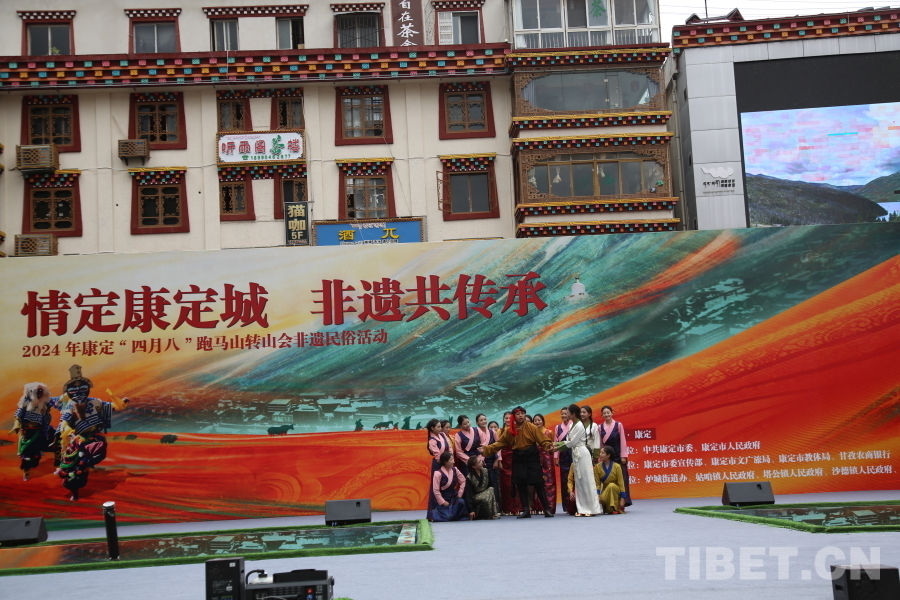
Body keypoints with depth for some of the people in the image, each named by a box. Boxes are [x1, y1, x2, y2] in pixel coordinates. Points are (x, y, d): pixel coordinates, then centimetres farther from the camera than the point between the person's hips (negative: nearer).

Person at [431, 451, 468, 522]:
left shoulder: (454, 470, -1)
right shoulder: (438, 473, -18)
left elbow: (463, 480, 11)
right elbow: (435, 490, -17)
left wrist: (460, 493, 2)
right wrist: (443, 502, -15)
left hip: (453, 498, 5)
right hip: (443, 499, -5)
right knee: (446, 517, -17)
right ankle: (435, 513, 17)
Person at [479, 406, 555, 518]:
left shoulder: (531, 427, -6)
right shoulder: (509, 430, 5)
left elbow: (542, 439, -9)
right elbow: (500, 443, 7)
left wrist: (548, 445, -30)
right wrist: (487, 449, -2)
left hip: (532, 457, -4)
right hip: (518, 459, 4)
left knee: (538, 484, -4)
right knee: (521, 485, 4)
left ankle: (547, 509, 4)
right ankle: (526, 510, 12)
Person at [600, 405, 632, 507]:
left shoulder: (618, 425, -1)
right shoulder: (600, 427, 4)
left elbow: (623, 441, -2)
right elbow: (600, 442, 5)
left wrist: (623, 456, -6)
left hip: (618, 455, -2)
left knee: (622, 479, -1)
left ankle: (623, 501, 4)